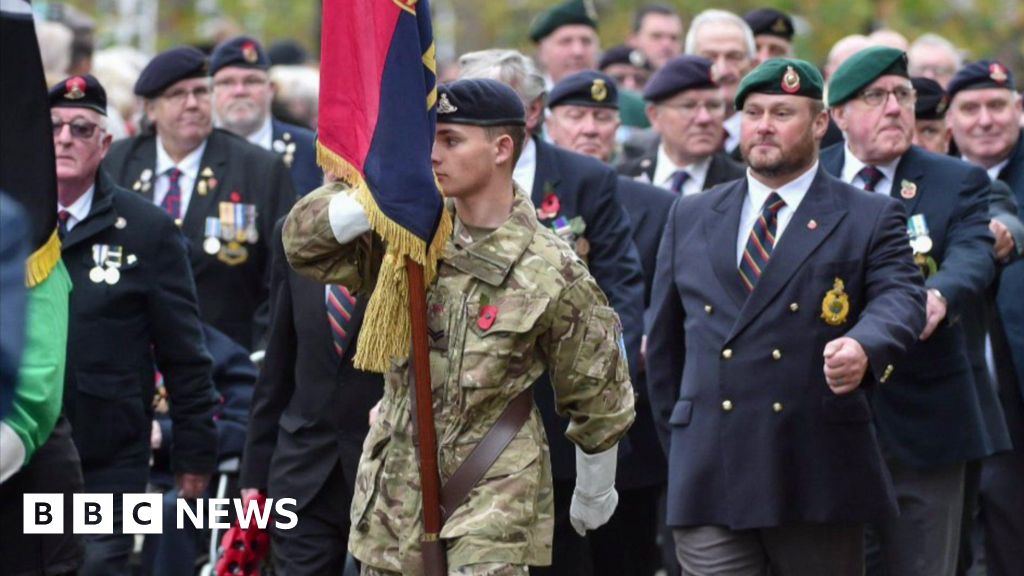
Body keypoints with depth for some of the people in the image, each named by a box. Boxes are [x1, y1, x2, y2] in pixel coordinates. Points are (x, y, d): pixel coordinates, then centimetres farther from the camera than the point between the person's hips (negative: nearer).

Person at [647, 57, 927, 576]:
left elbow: (899, 299, -12)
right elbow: (664, 341, 20)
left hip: (819, 478, -2)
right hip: (709, 480, 2)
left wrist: (865, 348, -34)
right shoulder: (690, 218, 15)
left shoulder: (870, 220, 5)